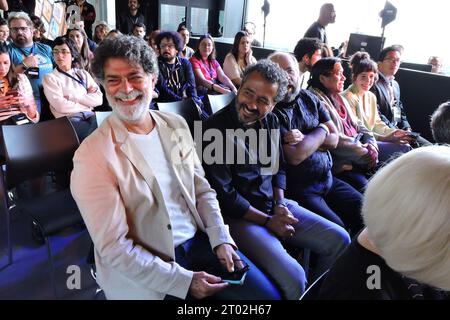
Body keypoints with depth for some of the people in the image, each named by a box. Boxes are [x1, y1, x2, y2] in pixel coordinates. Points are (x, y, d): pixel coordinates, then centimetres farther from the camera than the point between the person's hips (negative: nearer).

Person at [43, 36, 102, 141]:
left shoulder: (83, 73, 18)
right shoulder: (50, 78, 8)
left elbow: (99, 99, 4)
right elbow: (61, 106, -7)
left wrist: (73, 97, -4)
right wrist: (88, 102, 0)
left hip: (90, 117, 4)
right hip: (69, 120, -4)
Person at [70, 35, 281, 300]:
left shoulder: (177, 125, 3)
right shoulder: (93, 157, -15)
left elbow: (202, 190, 9)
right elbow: (113, 247, -16)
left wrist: (222, 239, -4)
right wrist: (184, 281, -18)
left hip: (199, 241, 5)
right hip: (145, 271, -5)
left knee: (268, 293, 1)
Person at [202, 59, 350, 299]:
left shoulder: (270, 121, 6)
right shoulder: (216, 129, -17)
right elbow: (223, 194, -17)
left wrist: (280, 204, -2)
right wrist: (267, 221, -12)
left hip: (273, 206, 8)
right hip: (239, 216, -7)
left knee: (338, 239, 4)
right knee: (293, 276, -25)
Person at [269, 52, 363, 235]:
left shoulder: (309, 99, 8)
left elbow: (334, 140, 6)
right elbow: (295, 156, -21)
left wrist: (304, 139, -13)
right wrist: (321, 130, -6)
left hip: (328, 179, 7)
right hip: (298, 188, -6)